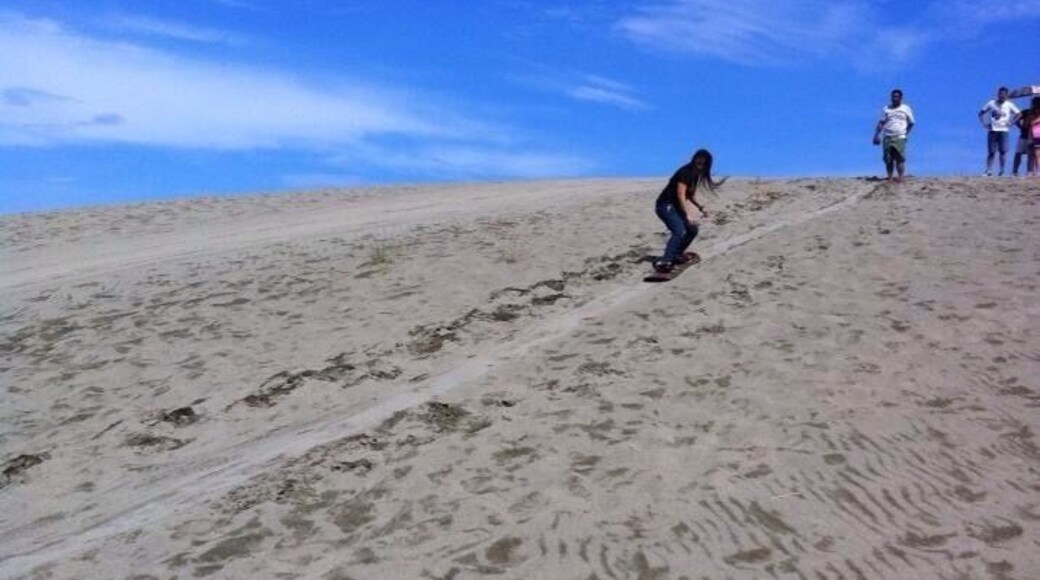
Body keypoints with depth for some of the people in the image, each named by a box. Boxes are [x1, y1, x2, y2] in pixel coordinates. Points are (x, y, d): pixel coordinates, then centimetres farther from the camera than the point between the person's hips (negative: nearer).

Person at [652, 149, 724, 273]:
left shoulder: (696, 175, 10)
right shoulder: (685, 172, -18)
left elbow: (691, 196, 19)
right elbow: (680, 195, -25)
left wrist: (702, 208, 6)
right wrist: (688, 215, -30)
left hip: (676, 206, 10)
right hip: (665, 205, -10)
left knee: (693, 229, 11)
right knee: (679, 231, -26)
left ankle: (677, 254, 24)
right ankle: (664, 262, -32)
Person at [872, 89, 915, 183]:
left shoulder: (906, 108, 10)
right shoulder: (886, 109, 13)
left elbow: (911, 123, 14)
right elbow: (881, 123, 8)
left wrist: (906, 134, 5)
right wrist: (876, 135, -2)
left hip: (900, 138, -2)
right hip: (887, 138, 2)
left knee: (900, 158, -12)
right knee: (888, 159, -3)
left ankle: (900, 177, -14)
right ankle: (889, 178, 0)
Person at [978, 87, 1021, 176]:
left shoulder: (1009, 105, 3)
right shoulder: (991, 103, 4)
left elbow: (1018, 114, 9)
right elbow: (981, 113, 11)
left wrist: (1010, 123, -1)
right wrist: (985, 124, 2)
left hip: (1003, 130, 0)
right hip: (992, 130, 0)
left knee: (1003, 151, -7)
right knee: (991, 151, -2)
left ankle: (1002, 170, -3)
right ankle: (988, 170, -2)